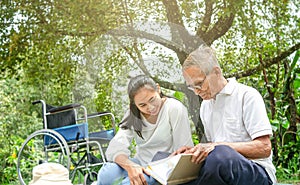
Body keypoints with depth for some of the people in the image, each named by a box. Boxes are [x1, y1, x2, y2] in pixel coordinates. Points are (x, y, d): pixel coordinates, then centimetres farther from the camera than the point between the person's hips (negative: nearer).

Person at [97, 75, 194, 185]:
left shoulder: (175, 109, -13)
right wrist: (130, 166, -35)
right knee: (106, 175, -24)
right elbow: (116, 147, -14)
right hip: (140, 164, 4)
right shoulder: (133, 115, -1)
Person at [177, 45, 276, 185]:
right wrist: (195, 151, 1)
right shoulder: (205, 106, 18)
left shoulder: (247, 95, -5)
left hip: (256, 171, -4)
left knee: (220, 155, -39)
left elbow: (264, 148, -13)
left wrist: (217, 147, -22)